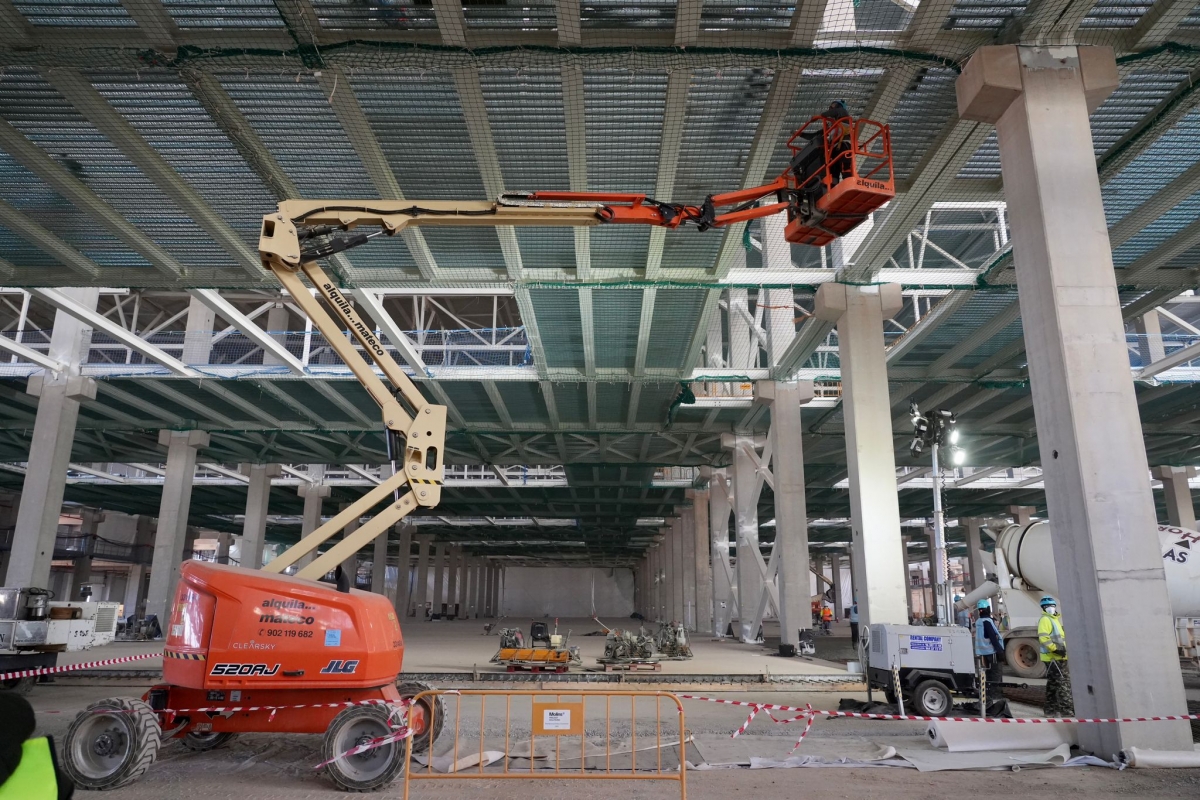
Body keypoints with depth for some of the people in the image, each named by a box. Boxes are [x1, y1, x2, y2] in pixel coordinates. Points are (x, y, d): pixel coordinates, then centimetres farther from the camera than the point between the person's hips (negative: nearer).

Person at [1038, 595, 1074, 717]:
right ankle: (1068, 711, -15)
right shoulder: (1045, 620, -11)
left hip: (1058, 657, 10)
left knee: (1053, 683, 13)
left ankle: (1050, 709, 19)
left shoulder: (1054, 619, 20)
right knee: (1063, 683, -13)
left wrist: (1063, 649, 14)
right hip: (1053, 657, -10)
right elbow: (1043, 638, -22)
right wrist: (1055, 649, -24)